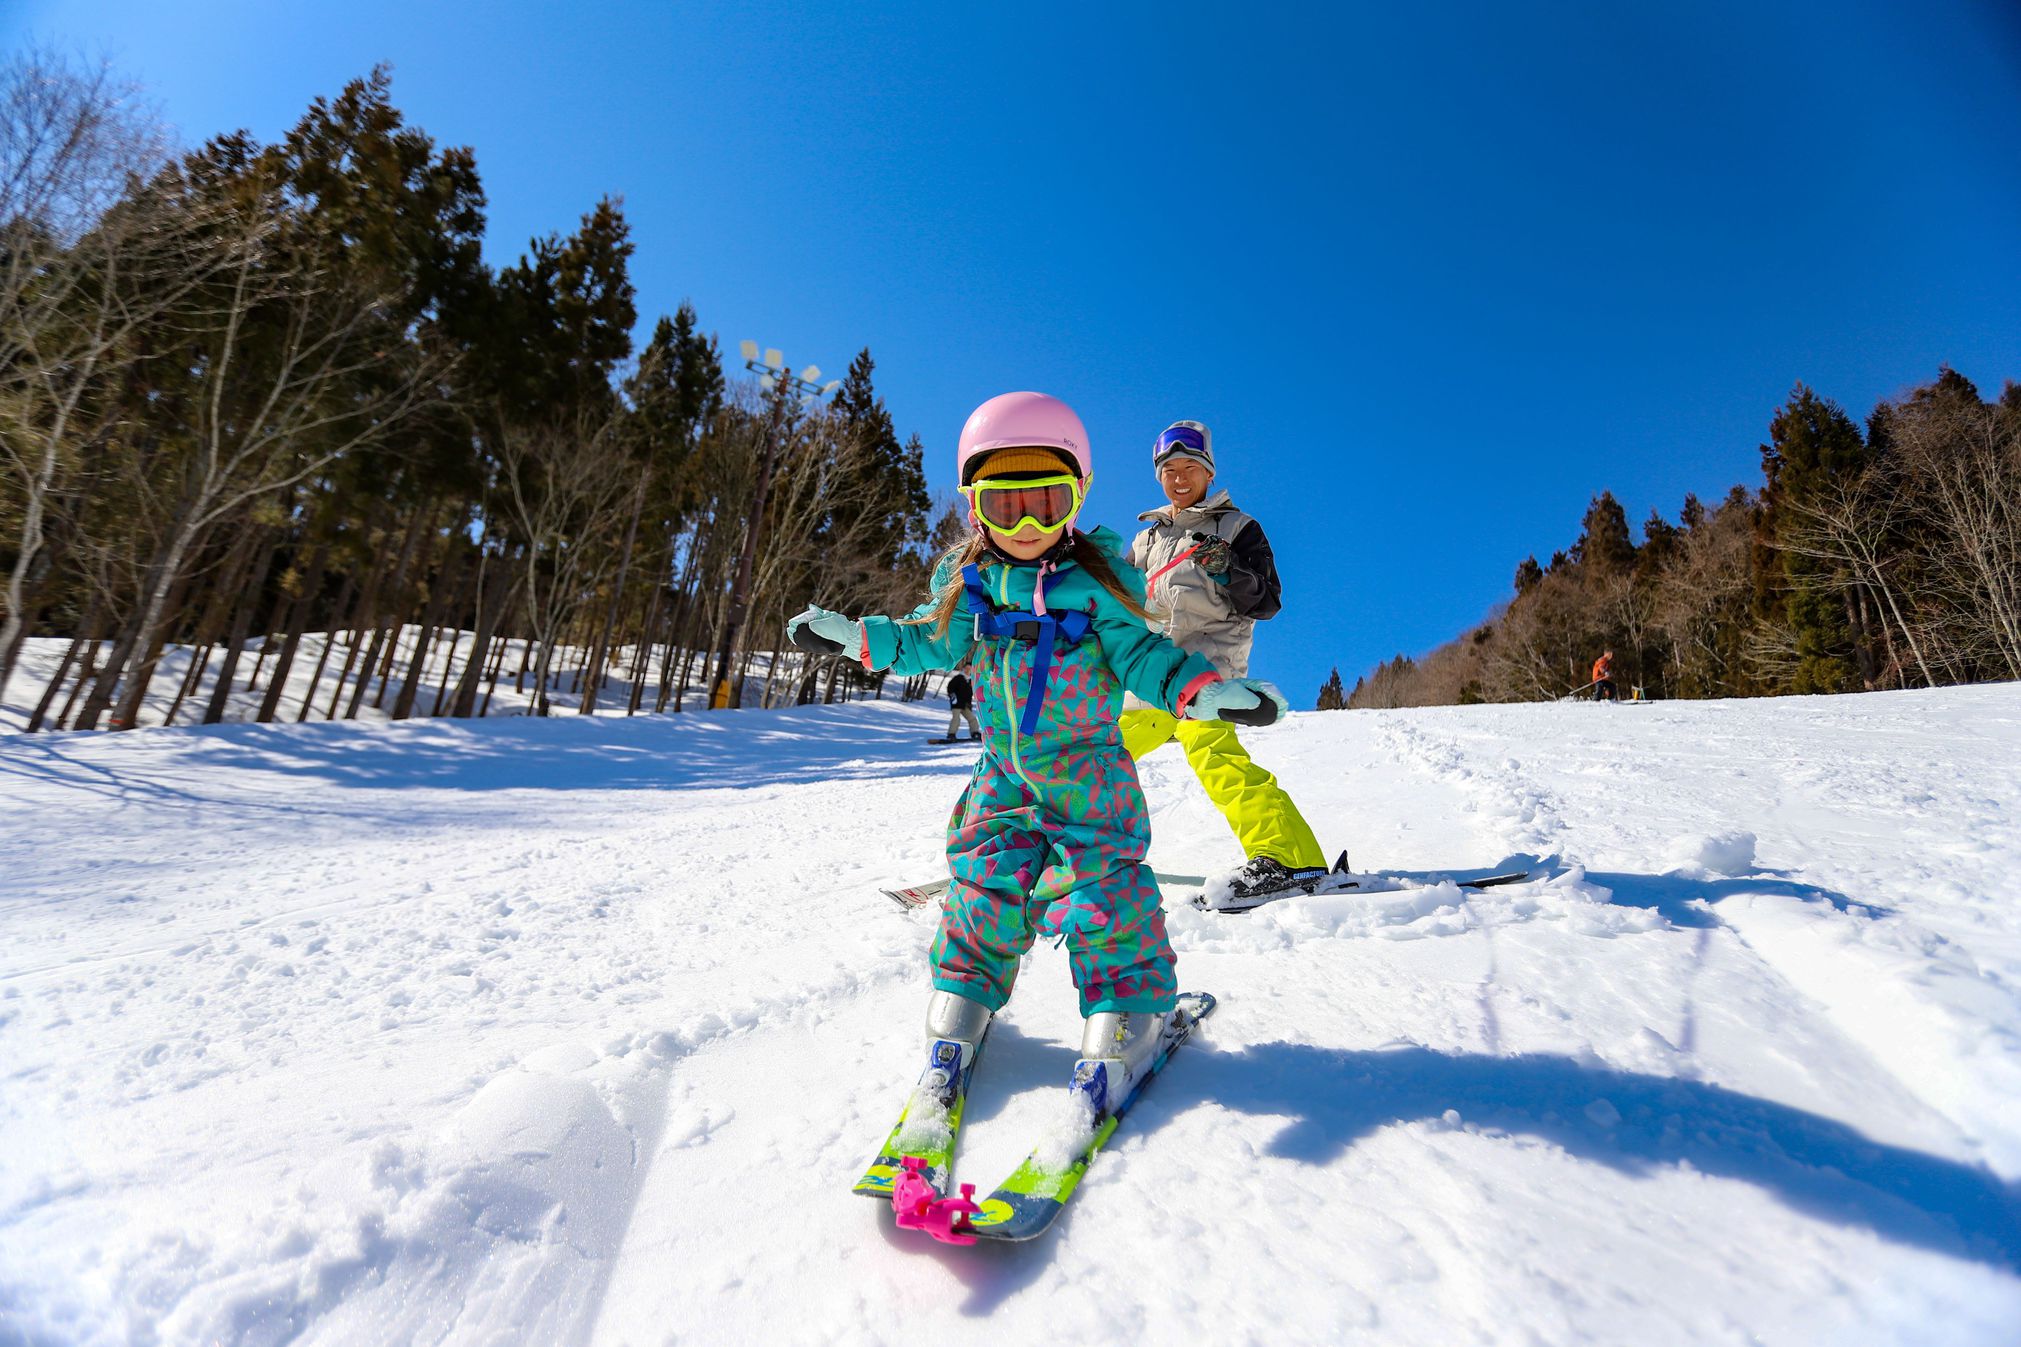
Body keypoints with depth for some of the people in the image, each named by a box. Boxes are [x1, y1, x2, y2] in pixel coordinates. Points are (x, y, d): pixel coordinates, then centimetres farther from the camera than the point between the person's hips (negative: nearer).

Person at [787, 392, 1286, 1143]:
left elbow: (1140, 655, -9)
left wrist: (1203, 689, -25)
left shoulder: (1097, 578, -8)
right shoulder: (966, 581, 2)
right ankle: (957, 1023, 18)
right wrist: (855, 637, 7)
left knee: (1100, 887, -7)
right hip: (1004, 769, 3)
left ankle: (1122, 1026, 7)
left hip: (1089, 768, -3)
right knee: (985, 883, 3)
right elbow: (930, 642, 14)